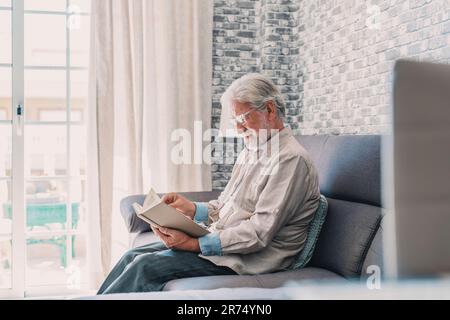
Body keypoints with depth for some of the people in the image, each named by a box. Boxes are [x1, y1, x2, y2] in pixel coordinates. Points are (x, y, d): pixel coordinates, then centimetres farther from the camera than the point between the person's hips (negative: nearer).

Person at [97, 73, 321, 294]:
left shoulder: (291, 159, -15)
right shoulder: (250, 151, 16)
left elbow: (260, 232, -21)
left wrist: (195, 244, -24)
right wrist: (193, 209, 0)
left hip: (248, 259, -9)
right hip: (217, 239, 9)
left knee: (146, 266, -18)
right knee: (133, 256, -1)